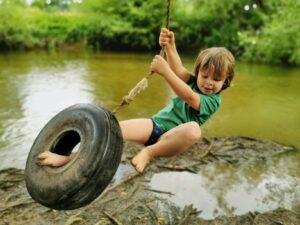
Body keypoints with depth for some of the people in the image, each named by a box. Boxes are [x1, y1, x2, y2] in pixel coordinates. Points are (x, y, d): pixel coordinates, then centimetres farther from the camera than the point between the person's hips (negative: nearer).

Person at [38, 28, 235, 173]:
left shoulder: (213, 101, -4)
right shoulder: (194, 82, 10)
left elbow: (188, 96, -25)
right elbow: (179, 70, -13)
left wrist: (165, 71, -35)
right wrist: (170, 47, -32)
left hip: (171, 137, -4)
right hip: (155, 124, 4)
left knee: (194, 129, -38)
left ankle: (149, 152, -28)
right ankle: (68, 157, -23)